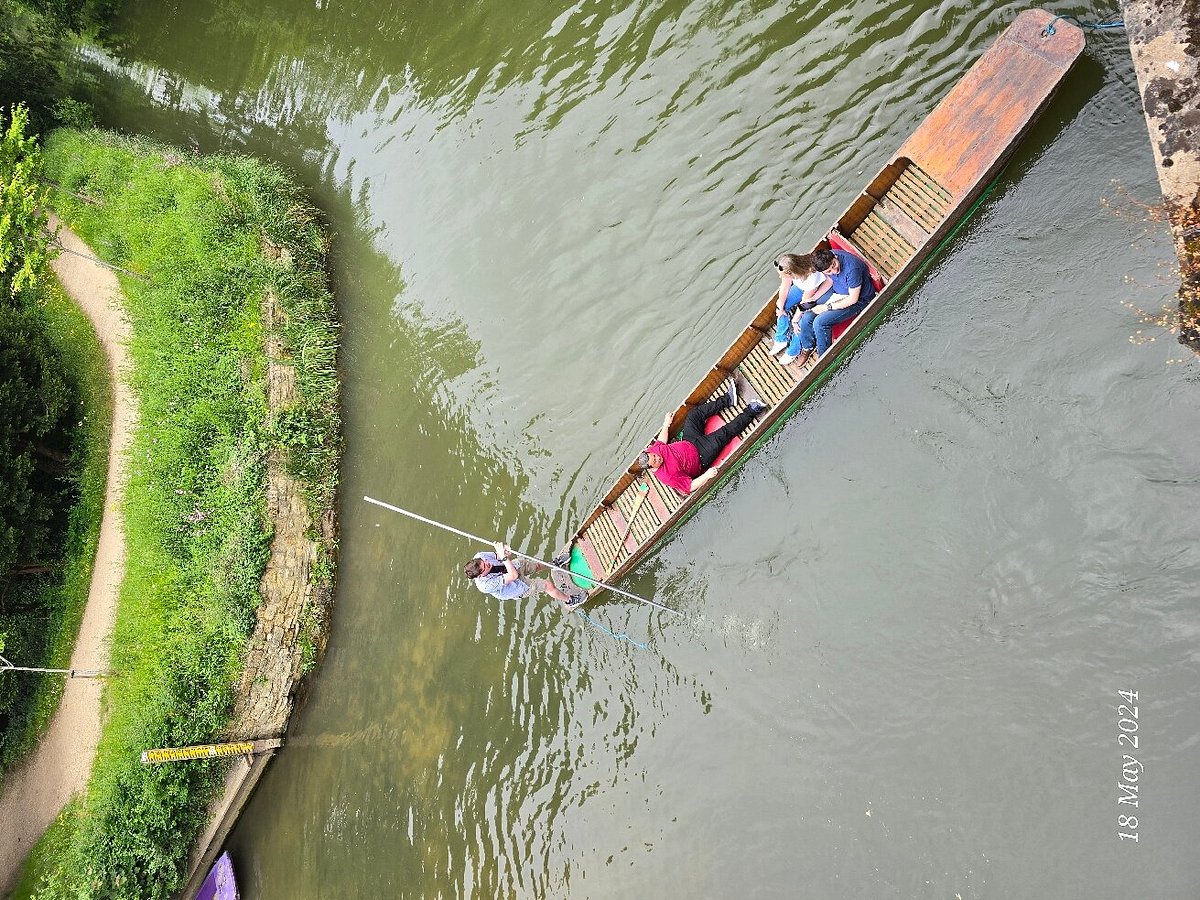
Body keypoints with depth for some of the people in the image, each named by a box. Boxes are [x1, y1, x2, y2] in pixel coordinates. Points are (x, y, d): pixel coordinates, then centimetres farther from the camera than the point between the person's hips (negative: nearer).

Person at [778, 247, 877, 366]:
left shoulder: (852, 268, -35)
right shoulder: (826, 259, -16)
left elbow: (853, 299, -24)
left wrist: (827, 307, -18)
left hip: (859, 300, -6)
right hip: (837, 292, 6)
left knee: (820, 322, -22)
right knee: (807, 317, -11)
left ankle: (824, 354, 2)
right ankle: (807, 347, 15)